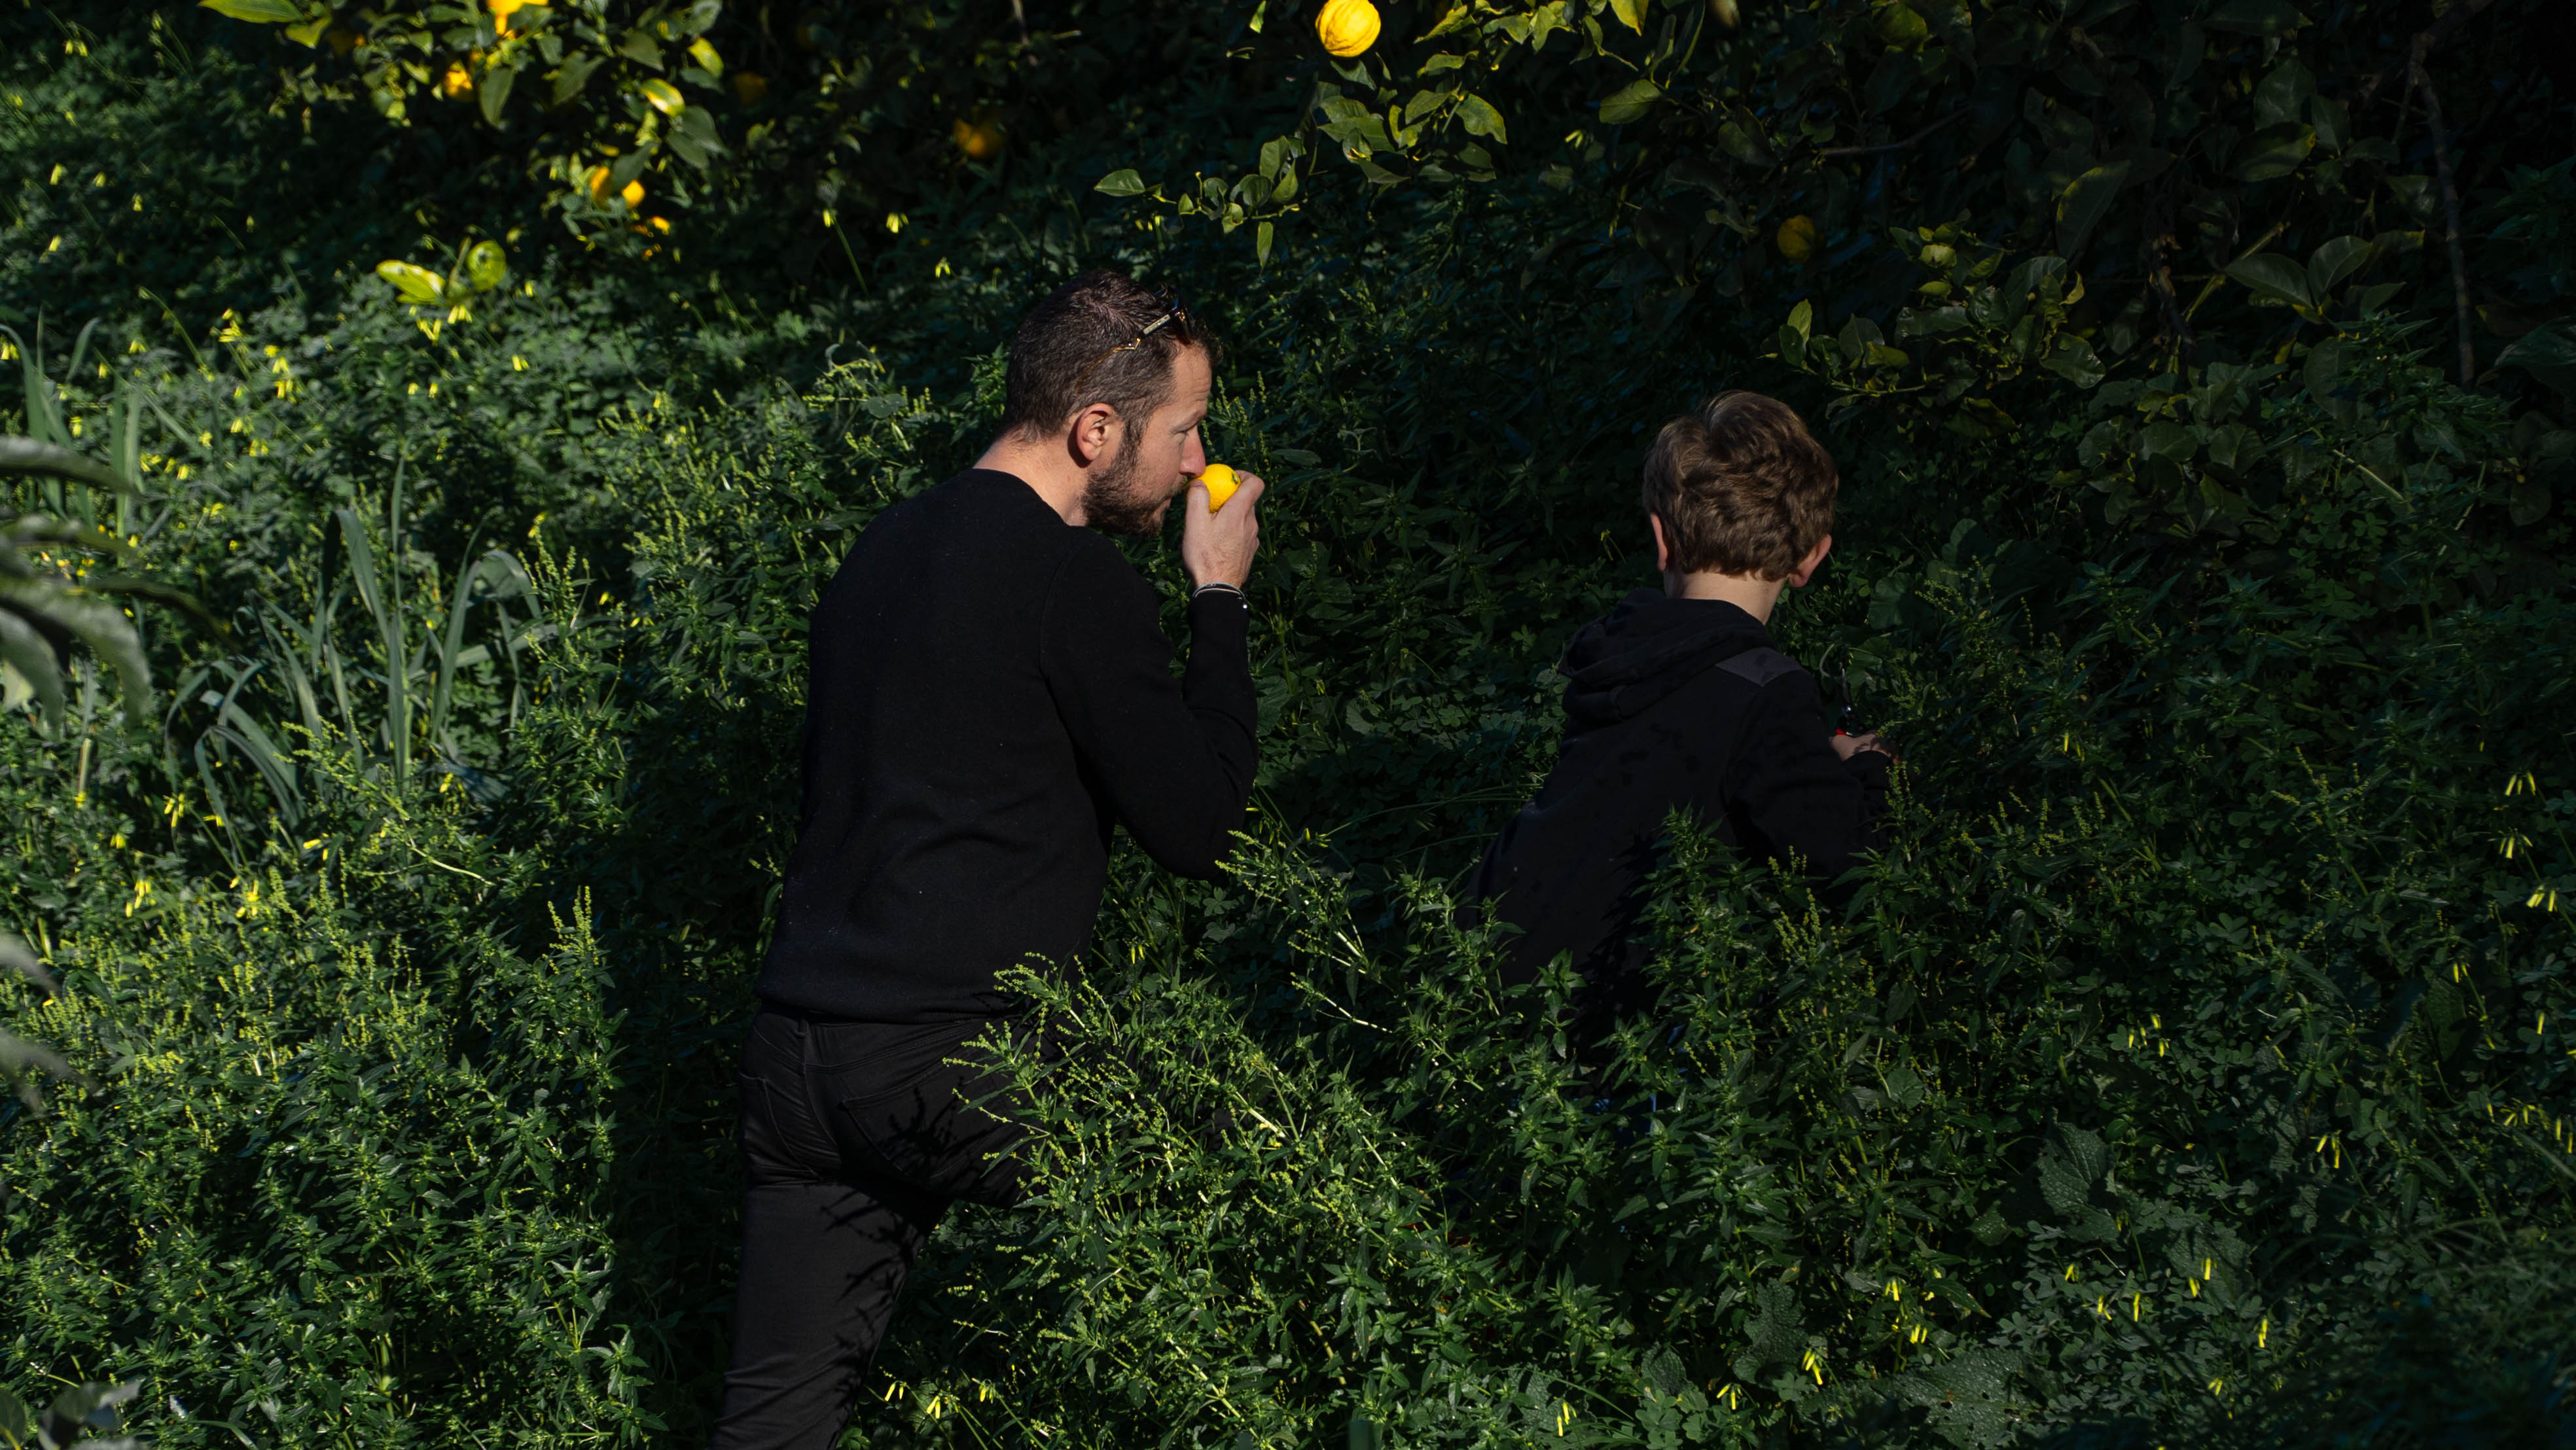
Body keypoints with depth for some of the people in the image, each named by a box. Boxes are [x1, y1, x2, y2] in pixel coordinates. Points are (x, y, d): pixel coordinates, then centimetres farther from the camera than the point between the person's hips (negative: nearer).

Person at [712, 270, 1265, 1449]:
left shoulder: (886, 548, 17)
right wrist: (1219, 594, 2)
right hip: (956, 1072, -8)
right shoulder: (1073, 578, -11)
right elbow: (1199, 829, -7)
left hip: (792, 1057, 9)